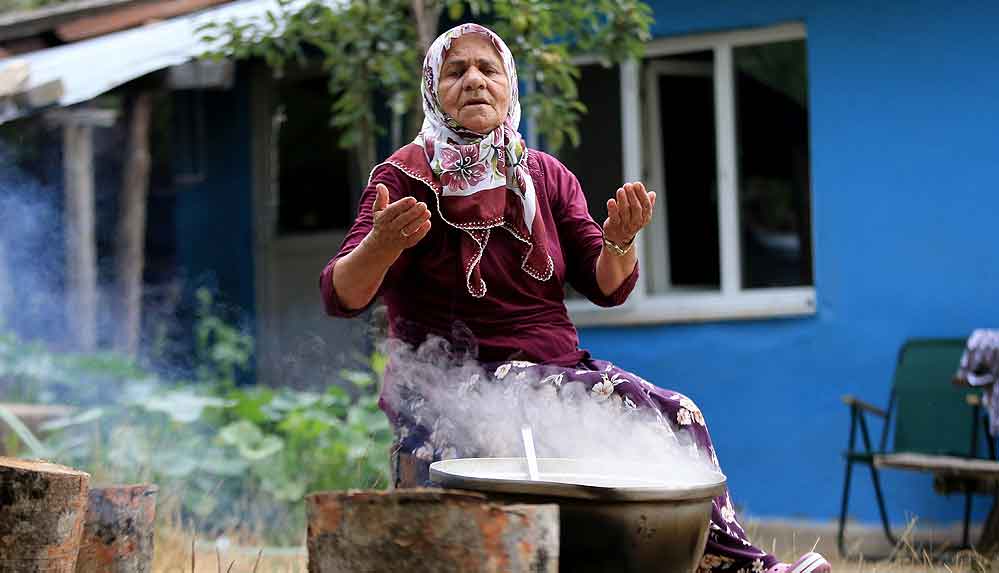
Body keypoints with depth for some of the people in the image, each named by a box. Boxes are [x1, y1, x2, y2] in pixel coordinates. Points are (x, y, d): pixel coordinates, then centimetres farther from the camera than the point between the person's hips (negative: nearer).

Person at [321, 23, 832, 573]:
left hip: (554, 367, 6)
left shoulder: (547, 177, 11)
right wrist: (381, 245, -38)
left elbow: (607, 288, 6)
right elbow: (342, 296, -15)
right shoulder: (408, 178, -4)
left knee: (676, 415, -17)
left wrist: (619, 239, -17)